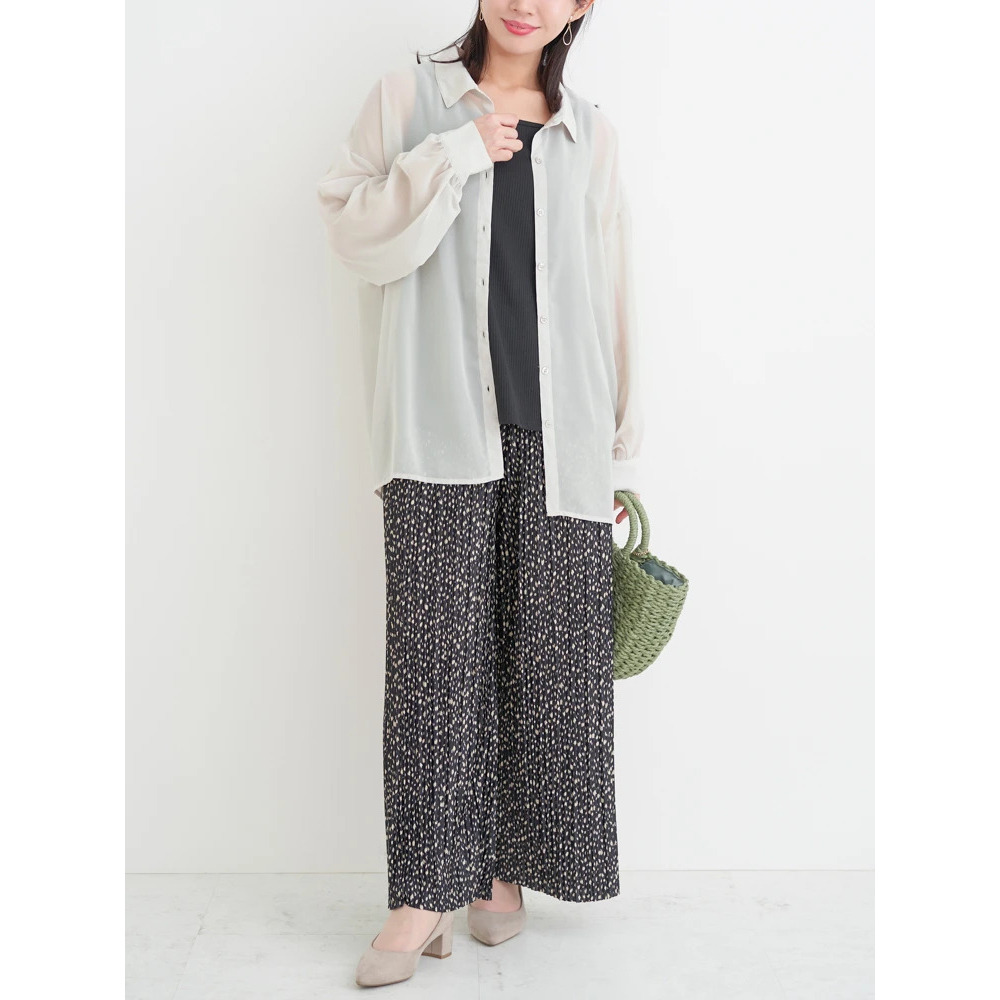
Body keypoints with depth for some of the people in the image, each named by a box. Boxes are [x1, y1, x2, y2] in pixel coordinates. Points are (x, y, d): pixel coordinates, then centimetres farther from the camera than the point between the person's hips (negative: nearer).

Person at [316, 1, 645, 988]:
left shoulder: (588, 134, 15)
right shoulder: (408, 99, 12)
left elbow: (611, 299, 12)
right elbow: (352, 229, 2)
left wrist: (620, 454, 8)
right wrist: (455, 153, -8)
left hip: (556, 435, 2)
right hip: (443, 431, -2)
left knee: (548, 657, 2)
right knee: (438, 654, -5)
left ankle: (506, 867, 18)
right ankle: (429, 889, 4)